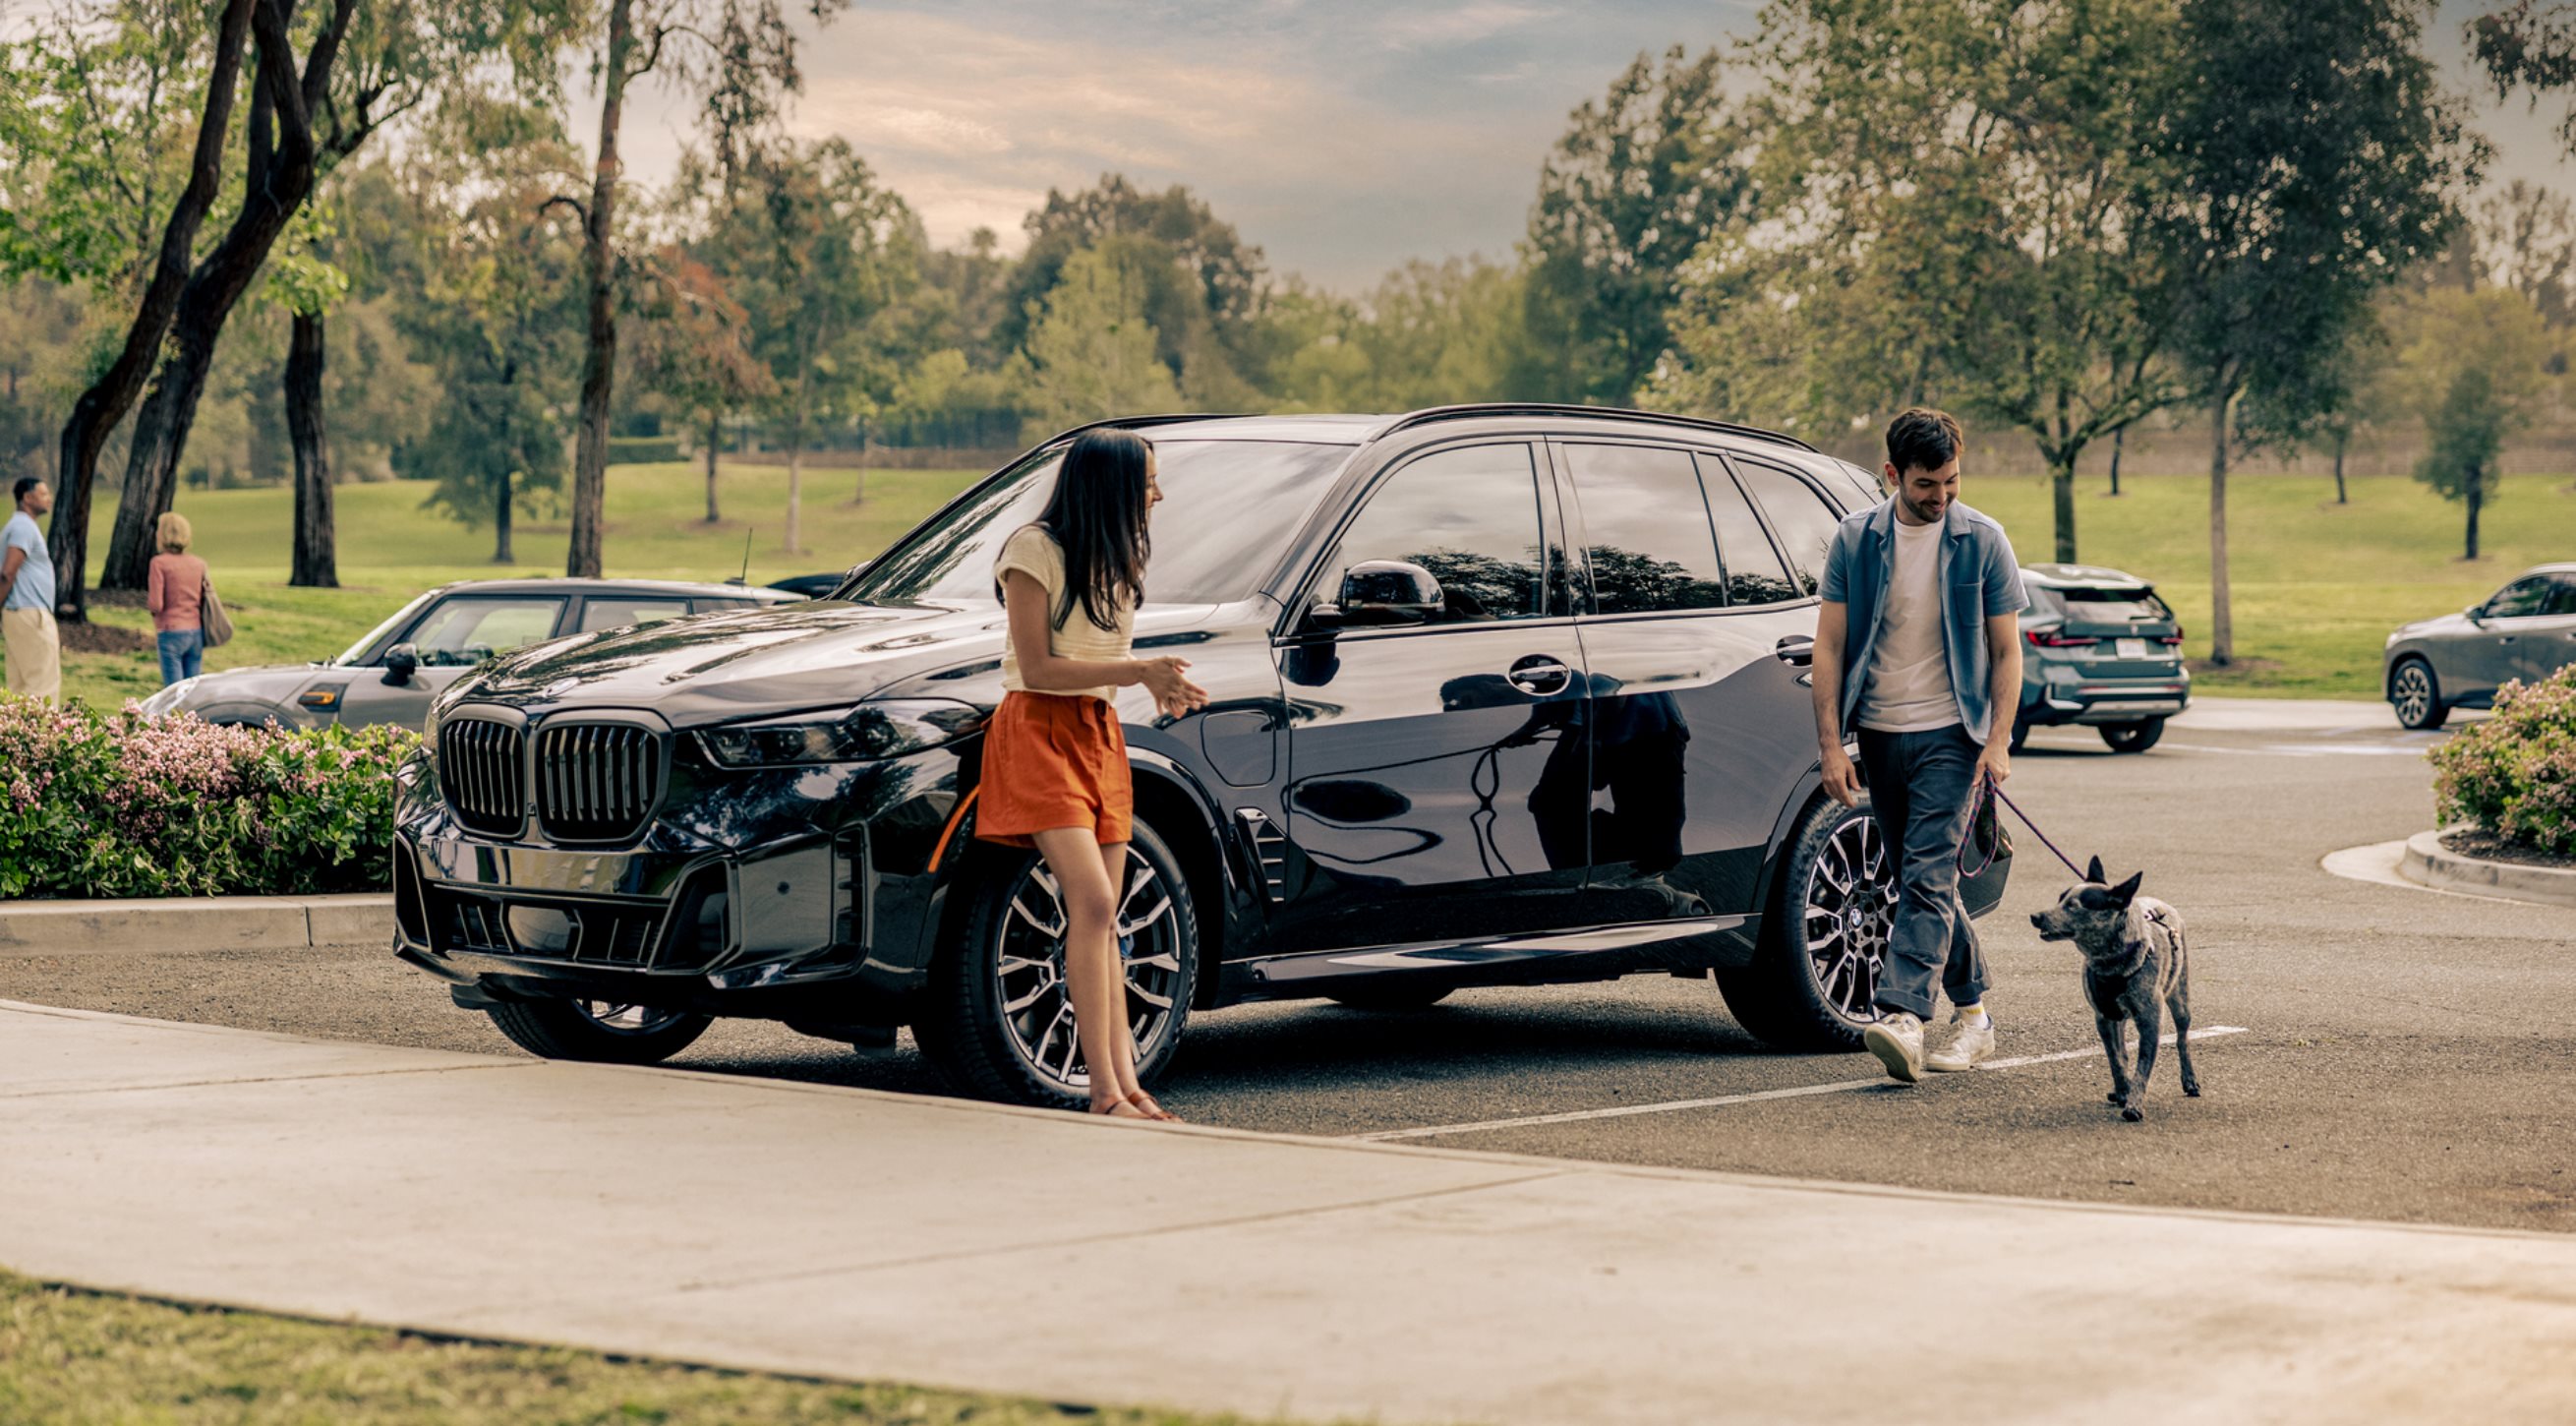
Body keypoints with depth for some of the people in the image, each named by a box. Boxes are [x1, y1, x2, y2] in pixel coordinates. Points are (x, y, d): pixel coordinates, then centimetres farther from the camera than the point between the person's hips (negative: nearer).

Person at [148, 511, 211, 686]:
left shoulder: (159, 563, -8)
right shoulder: (199, 564, 7)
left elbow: (157, 605, -12)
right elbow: (206, 602, 10)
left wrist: (149, 602, 9)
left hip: (172, 633, -5)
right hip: (197, 632, 5)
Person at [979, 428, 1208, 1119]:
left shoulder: (1117, 557, 15)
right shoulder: (1036, 551, -11)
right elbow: (1038, 667, -15)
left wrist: (1158, 681, 0)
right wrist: (1135, 671, -19)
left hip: (1100, 734, 8)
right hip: (1039, 732, -8)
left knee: (1101, 918, 3)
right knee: (1093, 902, -19)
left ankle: (1125, 1083, -1)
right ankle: (1105, 1090, -21)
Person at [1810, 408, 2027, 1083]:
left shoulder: (1983, 542, -3)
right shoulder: (1854, 540, 1)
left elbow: (2006, 650, 1)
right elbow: (1828, 645, 2)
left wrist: (1998, 742, -9)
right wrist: (1831, 744, -5)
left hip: (1951, 735, -3)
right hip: (1879, 735, 4)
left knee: (1927, 876, -16)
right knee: (1923, 881, 11)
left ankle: (1902, 1017, -25)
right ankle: (1973, 1013, 23)